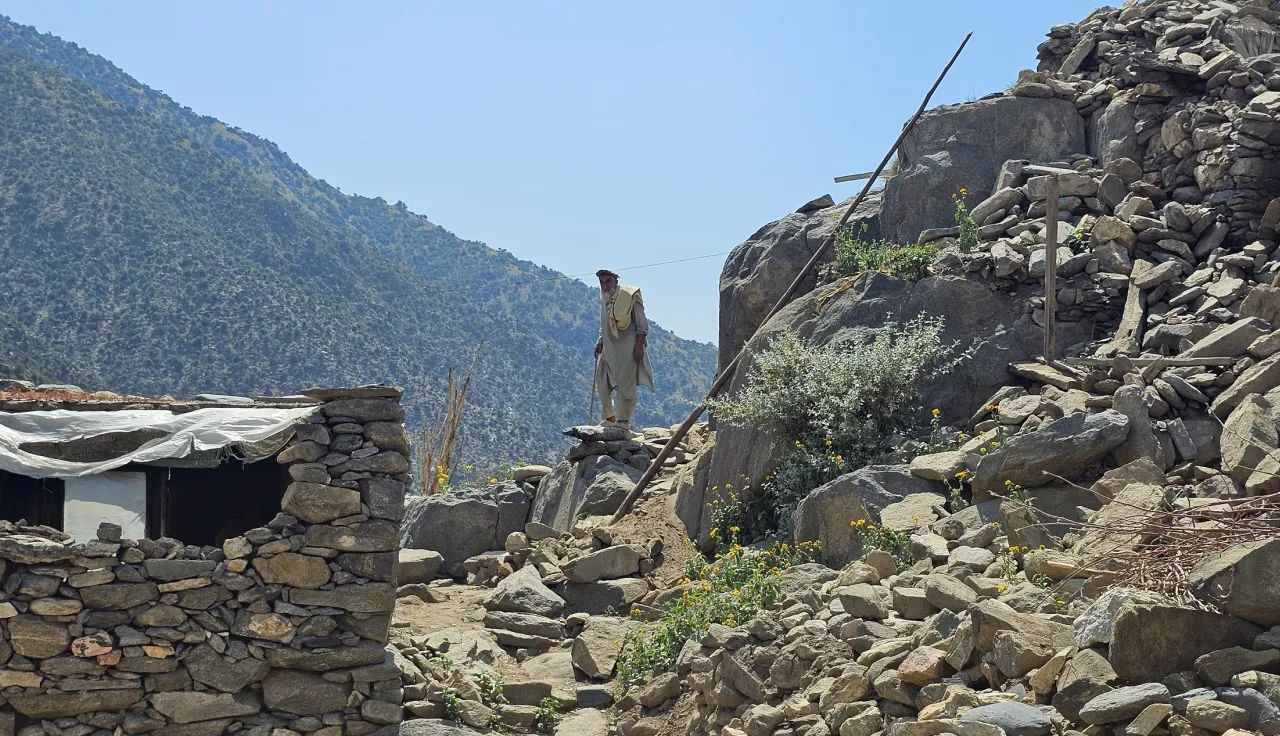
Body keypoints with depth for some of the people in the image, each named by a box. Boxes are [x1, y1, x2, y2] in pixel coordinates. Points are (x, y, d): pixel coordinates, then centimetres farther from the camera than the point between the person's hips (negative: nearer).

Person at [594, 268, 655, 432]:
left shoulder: (629, 296, -7)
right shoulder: (604, 299, 14)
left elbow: (642, 324, -9)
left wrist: (639, 346, -16)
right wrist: (600, 343, 14)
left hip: (627, 347, -8)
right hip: (609, 348, 8)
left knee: (625, 384, -7)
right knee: (602, 381, 10)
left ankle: (624, 420, -5)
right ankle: (609, 417, 20)